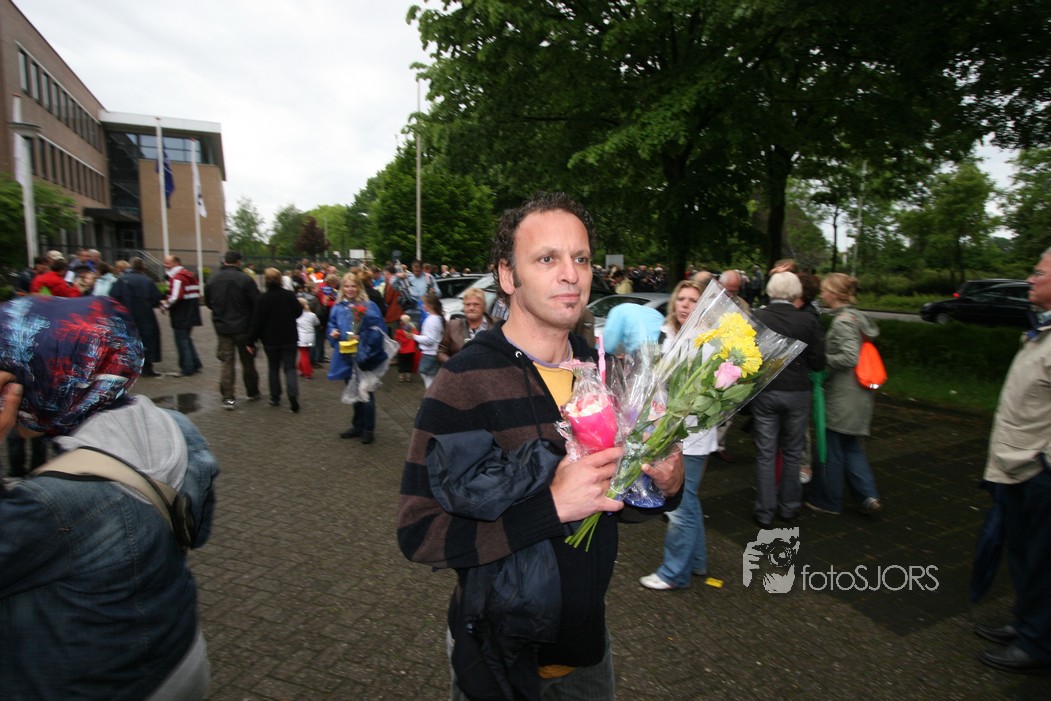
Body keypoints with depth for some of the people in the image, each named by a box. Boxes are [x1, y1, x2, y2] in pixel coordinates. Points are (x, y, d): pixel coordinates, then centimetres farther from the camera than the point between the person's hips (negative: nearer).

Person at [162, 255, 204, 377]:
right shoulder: (190, 275, 13)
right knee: (186, 339, 20)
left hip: (181, 317, -9)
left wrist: (165, 305, -8)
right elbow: (197, 293, 18)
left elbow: (175, 297, -24)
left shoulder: (177, 277, -16)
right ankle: (196, 364, 19)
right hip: (191, 315, 9)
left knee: (182, 341, -1)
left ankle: (187, 369, 4)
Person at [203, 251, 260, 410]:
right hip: (243, 327, -3)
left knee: (227, 361, 7)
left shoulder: (212, 279, 1)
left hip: (222, 327, 3)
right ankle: (252, 392, 23)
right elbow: (257, 303, -15)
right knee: (247, 361, 10)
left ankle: (228, 397, 3)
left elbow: (208, 302, 11)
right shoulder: (245, 279, -14)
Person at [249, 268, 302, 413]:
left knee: (273, 368, 15)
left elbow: (257, 322, -11)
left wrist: (251, 341, -5)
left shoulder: (263, 298, -12)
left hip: (271, 339, -1)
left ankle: (275, 398, 20)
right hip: (289, 338, 1)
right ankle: (293, 395, -18)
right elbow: (298, 312, 6)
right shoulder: (290, 295, -6)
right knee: (290, 368, 2)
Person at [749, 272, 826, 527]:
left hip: (764, 393, 0)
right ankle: (789, 506, 29)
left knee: (765, 454, 9)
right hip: (797, 393, 1)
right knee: (792, 453, 17)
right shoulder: (808, 321, -10)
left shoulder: (755, 318, -11)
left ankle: (765, 512, 16)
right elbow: (818, 363, -6)